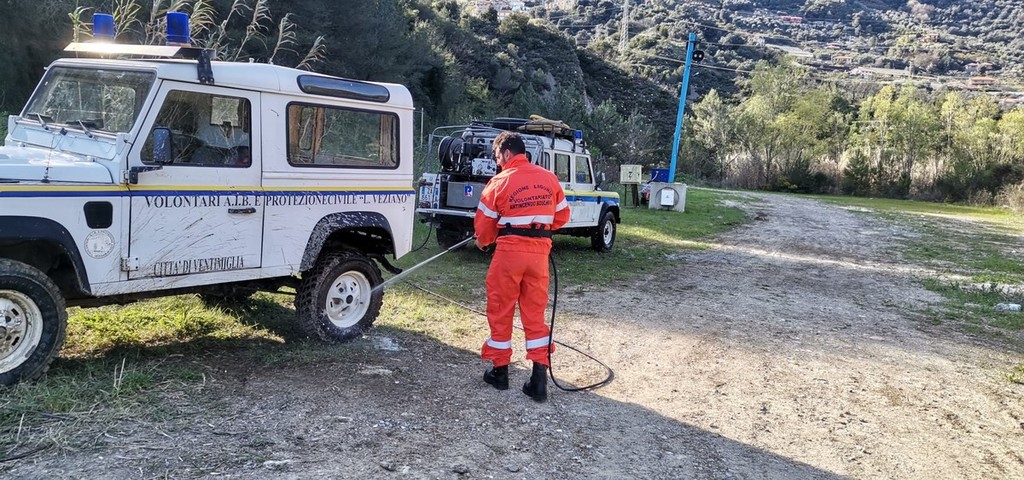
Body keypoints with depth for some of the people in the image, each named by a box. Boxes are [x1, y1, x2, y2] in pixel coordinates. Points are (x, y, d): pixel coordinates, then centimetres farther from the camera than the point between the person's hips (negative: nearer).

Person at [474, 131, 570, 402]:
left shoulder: (500, 181, -6)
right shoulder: (549, 179, 5)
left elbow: (484, 222, 1)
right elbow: (562, 215, 13)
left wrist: (483, 242, 21)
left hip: (509, 252, -4)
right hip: (539, 252, 4)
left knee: (501, 311, 11)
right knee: (535, 314, 10)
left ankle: (500, 370, 21)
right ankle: (539, 378, 6)